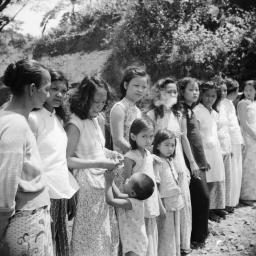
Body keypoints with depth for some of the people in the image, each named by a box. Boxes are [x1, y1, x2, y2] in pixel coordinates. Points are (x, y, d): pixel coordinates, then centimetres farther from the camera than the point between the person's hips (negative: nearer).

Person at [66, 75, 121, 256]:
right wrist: (100, 163, -20)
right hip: (87, 184, -7)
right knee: (91, 239, 3)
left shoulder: (95, 119, 7)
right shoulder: (76, 123, -15)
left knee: (108, 234, 14)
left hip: (102, 182, 7)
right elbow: (68, 160, -20)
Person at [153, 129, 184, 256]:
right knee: (165, 236, 2)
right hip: (165, 203, -8)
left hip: (176, 202, 8)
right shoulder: (157, 162, -16)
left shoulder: (170, 161, 10)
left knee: (175, 234, 17)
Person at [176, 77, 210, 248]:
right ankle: (197, 237, 9)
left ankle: (199, 234, 25)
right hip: (192, 160, -9)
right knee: (202, 197, -4)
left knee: (197, 198, 13)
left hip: (198, 160, 9)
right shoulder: (181, 109, -13)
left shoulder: (189, 109, 15)